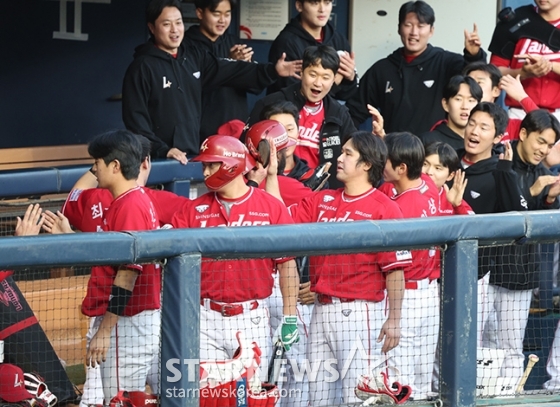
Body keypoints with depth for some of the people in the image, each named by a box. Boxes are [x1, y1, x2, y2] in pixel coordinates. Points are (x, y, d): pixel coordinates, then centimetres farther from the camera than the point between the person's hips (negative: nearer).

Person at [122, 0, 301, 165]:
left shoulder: (194, 58, 11)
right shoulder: (142, 67, -8)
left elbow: (234, 71, 6)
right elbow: (135, 117, -12)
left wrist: (273, 71, -5)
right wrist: (161, 150, -20)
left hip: (193, 155, 6)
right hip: (159, 160, -6)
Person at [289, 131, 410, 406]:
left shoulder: (384, 209, -8)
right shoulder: (321, 201, 13)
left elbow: (395, 269, -10)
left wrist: (394, 319, -14)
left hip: (360, 313, -7)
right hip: (322, 309, 7)